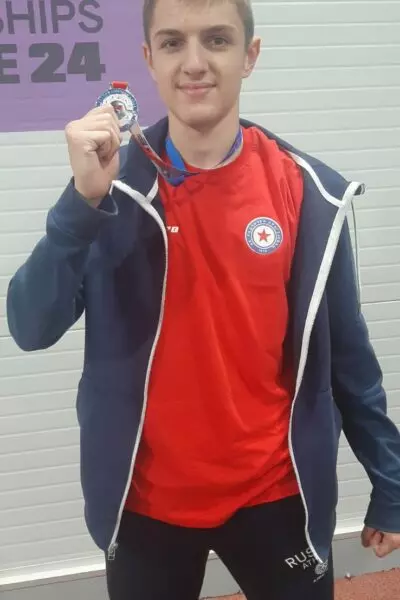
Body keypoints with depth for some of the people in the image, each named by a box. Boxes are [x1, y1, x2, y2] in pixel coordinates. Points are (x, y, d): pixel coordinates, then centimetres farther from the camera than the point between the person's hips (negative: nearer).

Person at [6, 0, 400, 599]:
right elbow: (31, 330, -14)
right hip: (145, 500, 1)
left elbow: (346, 353, -2)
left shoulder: (309, 191, -9)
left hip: (275, 494, 0)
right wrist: (84, 200, -27)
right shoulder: (114, 181, -8)